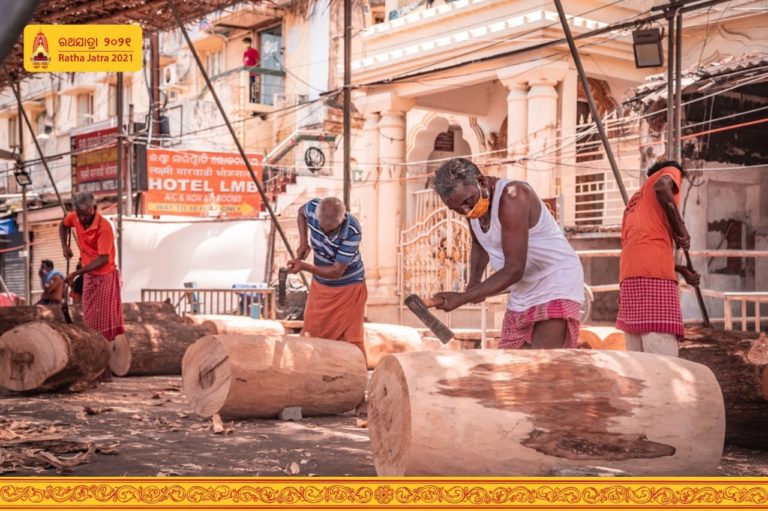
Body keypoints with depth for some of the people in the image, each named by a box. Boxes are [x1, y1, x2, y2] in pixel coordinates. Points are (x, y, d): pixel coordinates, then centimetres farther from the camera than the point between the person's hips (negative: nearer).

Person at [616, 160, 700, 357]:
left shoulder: (637, 199, 36)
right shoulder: (671, 172, 16)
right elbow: (662, 188, -10)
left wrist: (682, 270, 35)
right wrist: (681, 229, -3)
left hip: (630, 274, 8)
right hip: (653, 272, -8)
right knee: (662, 358, -15)